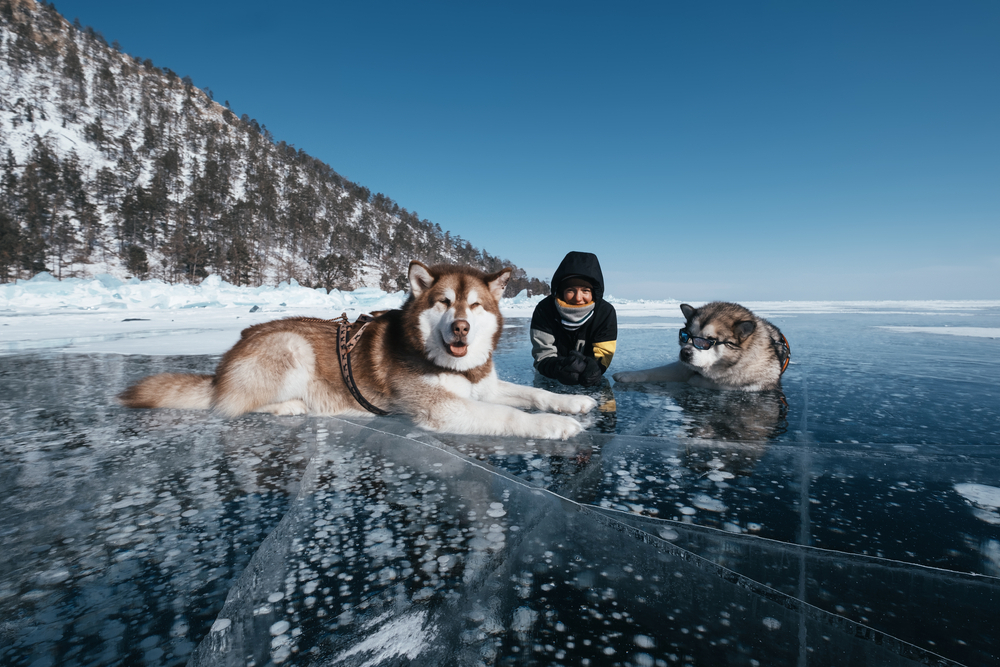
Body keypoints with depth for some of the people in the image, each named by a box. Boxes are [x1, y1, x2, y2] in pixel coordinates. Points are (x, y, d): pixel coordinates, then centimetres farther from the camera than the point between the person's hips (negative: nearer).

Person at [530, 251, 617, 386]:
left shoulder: (606, 312, -13)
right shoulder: (544, 310, -15)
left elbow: (603, 357, -17)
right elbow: (543, 356, -17)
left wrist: (592, 368, -43)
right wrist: (559, 368, -43)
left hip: (591, 388, 2)